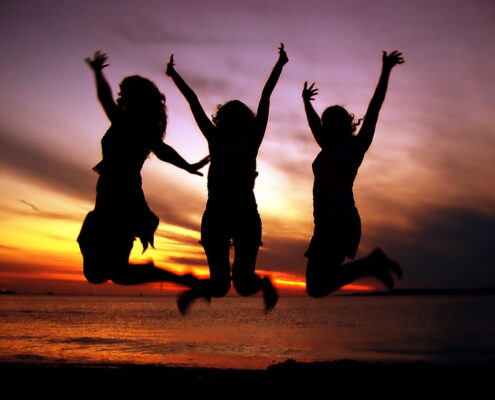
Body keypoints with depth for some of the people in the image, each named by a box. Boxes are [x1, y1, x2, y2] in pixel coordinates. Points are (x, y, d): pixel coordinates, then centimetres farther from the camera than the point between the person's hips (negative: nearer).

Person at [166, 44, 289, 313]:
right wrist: (174, 75, 32)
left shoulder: (252, 140, 12)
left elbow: (265, 98, 13)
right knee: (220, 286, -2)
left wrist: (279, 66, 17)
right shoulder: (215, 138, 16)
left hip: (246, 214, -1)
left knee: (243, 283, -8)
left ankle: (264, 283, 27)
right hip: (216, 215, 1)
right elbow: (193, 102, 22)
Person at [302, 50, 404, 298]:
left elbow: (373, 109, 2)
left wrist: (386, 71, 2)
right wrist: (306, 101, 53)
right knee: (317, 285, 5)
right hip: (325, 224, 8)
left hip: (342, 222, -8)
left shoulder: (355, 147, 6)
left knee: (318, 287, -19)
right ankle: (372, 264, 15)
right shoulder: (327, 150, 22)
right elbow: (314, 124, 39)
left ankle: (372, 264, 0)